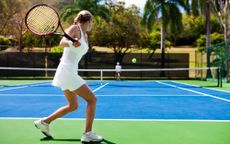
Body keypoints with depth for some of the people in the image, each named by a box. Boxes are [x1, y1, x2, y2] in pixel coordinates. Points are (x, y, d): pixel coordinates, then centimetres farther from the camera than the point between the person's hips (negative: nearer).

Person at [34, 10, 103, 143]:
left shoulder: (85, 35, 16)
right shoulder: (75, 28, -8)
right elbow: (62, 42, -24)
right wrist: (71, 43, -44)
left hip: (70, 72, 9)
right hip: (67, 71, -9)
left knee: (73, 106, 18)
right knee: (92, 99, -6)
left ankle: (44, 122, 24)